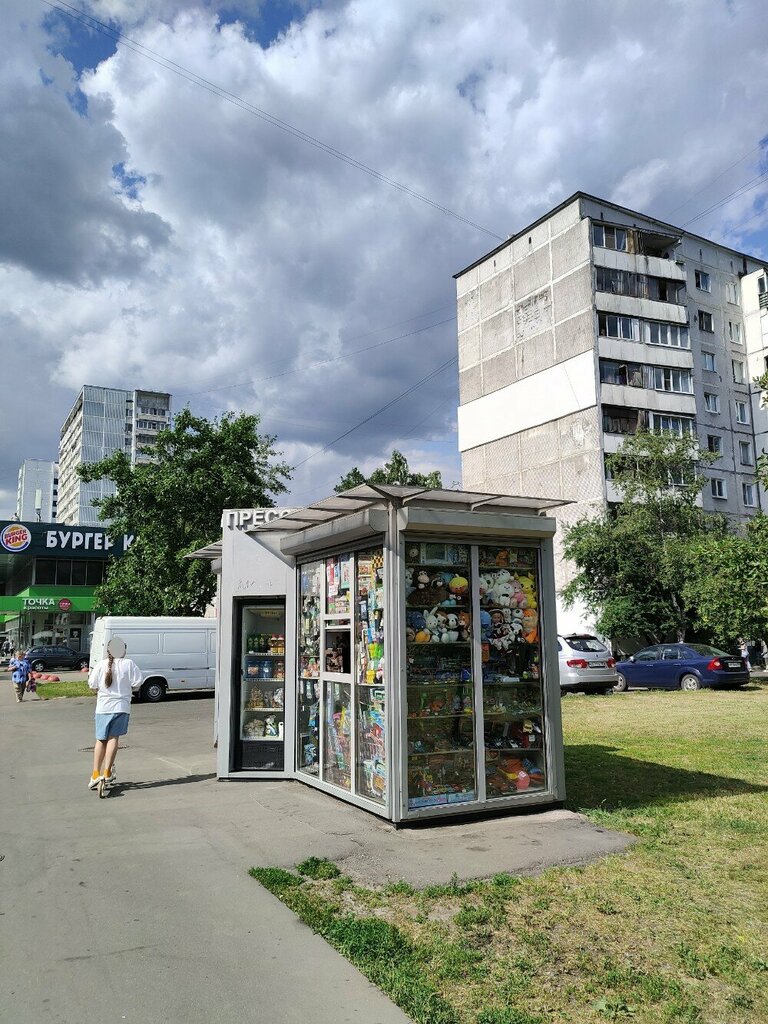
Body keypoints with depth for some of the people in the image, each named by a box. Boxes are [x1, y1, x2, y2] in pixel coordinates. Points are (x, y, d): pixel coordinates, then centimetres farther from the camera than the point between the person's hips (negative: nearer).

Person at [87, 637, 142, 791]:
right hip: (122, 706, -1)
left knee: (101, 739, 11)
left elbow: (92, 685, 0)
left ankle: (95, 774, 8)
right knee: (114, 738, 5)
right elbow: (137, 683, -5)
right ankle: (107, 771, -3)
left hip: (102, 707, 2)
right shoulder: (129, 664, -4)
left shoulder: (101, 664, -1)